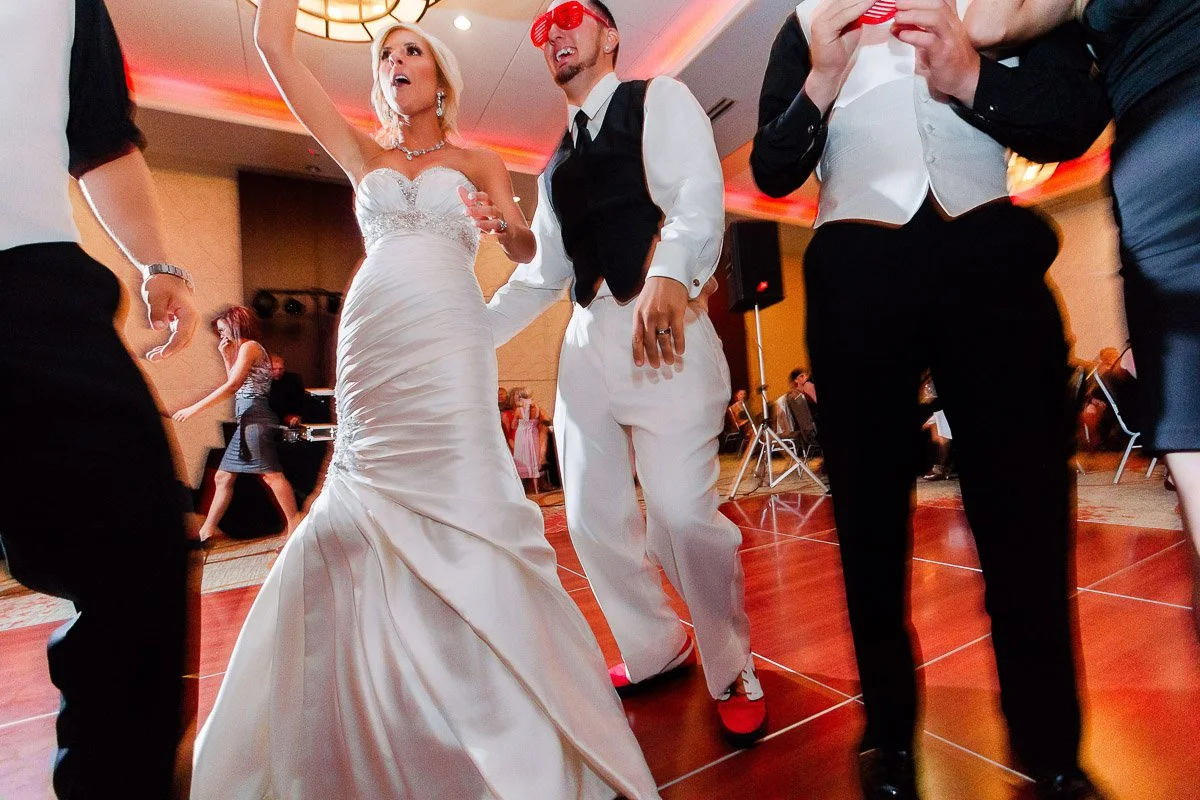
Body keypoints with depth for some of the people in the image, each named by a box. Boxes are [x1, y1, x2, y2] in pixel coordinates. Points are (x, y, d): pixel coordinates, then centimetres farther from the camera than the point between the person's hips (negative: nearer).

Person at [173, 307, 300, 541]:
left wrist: (195, 408, -15)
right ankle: (206, 531, 20)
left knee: (271, 474, -14)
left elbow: (232, 386, -16)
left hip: (254, 417, -10)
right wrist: (226, 357, 18)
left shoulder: (249, 346, -7)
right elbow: (237, 386, 25)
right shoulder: (247, 349, 24)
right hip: (248, 420, 10)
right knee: (223, 476, 13)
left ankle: (296, 528, -14)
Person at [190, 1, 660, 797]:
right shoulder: (363, 155, 22)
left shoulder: (476, 162, 17)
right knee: (369, 520, 2)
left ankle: (511, 734, 2)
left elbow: (527, 251, 6)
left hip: (449, 344, -3)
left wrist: (503, 224, -14)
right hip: (369, 342, 3)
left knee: (460, 510, -11)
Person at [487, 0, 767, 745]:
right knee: (593, 516, 8)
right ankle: (656, 651, 30)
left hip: (662, 327, -7)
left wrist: (667, 273, -31)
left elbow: (697, 195, -11)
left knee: (683, 512, -12)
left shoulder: (659, 98, 9)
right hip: (586, 340, 7)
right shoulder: (556, 166, 27)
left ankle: (733, 673, 15)